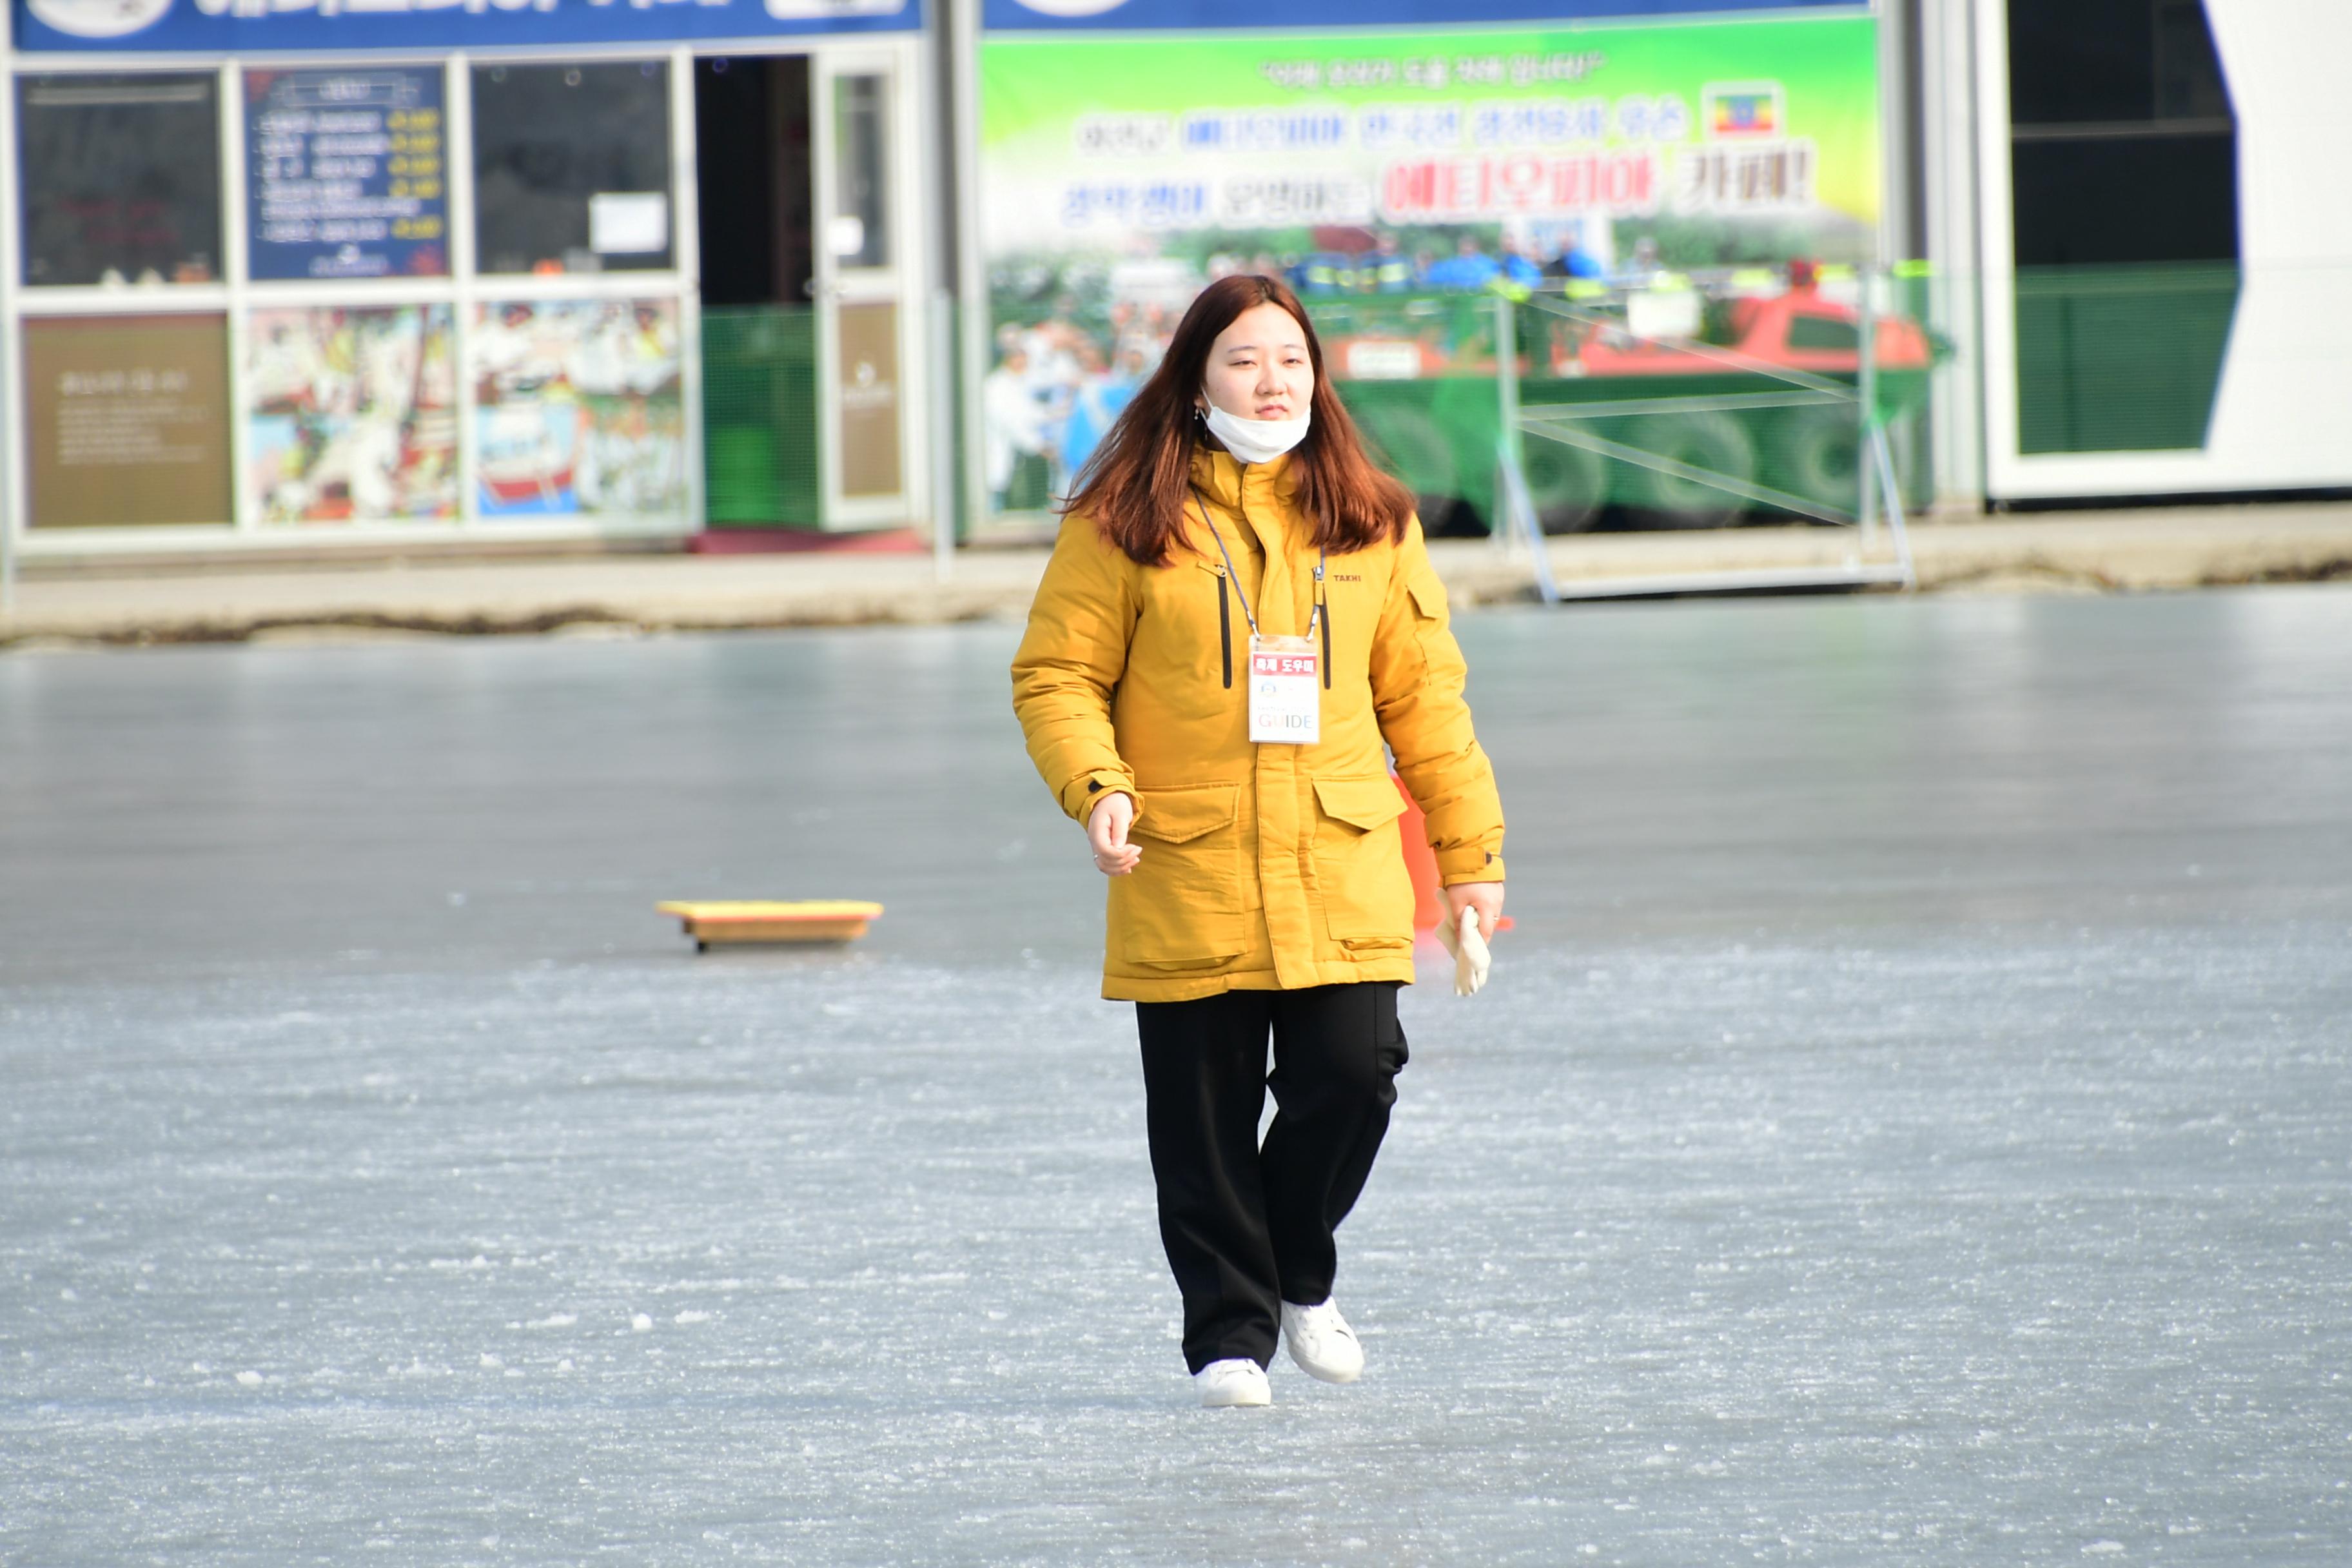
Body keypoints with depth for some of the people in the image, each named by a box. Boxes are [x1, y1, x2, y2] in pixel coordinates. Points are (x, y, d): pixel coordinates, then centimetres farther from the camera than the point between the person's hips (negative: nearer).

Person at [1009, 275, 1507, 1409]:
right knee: (1206, 1121, 3)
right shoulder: (1125, 523, 1)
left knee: (1354, 1078, -8)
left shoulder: (1369, 522, 10)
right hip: (1185, 877, -2)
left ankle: (1299, 1275, 19)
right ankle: (1230, 1331, 18)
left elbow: (1422, 696, 13)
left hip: (1341, 872, 2)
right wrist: (1096, 784, -16)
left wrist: (1470, 850, 12)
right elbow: (1057, 675, 1)